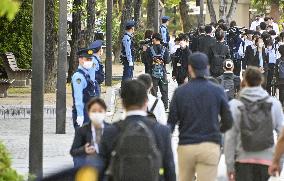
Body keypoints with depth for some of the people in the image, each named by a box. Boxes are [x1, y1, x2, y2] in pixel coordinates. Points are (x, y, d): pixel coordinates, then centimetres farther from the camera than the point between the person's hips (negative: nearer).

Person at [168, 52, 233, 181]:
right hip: (210, 145, -1)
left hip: (185, 146, 1)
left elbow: (171, 122, -2)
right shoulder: (217, 91, -1)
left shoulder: (180, 92, -1)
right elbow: (228, 122, 1)